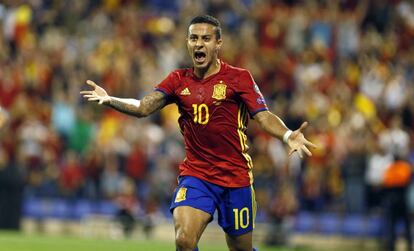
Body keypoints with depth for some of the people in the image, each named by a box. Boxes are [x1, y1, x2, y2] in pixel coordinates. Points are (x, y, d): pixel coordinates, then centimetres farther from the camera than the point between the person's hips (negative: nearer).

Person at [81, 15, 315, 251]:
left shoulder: (239, 78, -5)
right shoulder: (179, 80, 5)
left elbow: (264, 116, -13)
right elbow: (143, 107, -3)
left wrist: (288, 136, -33)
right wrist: (109, 99, -21)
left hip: (235, 176, -2)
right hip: (195, 174, 2)